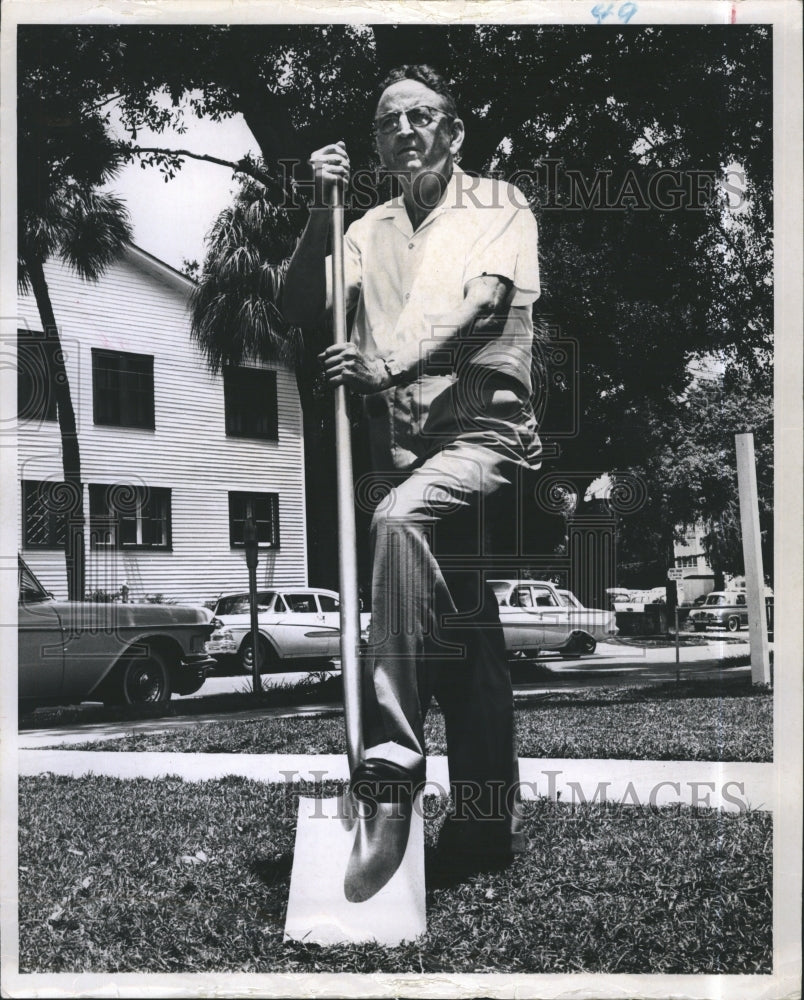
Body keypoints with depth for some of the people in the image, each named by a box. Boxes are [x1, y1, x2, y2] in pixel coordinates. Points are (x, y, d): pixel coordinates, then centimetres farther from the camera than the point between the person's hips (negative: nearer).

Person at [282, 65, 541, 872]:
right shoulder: (370, 231, 18)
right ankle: (486, 823, 18)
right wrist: (320, 210, -7)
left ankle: (394, 738, -35)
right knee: (462, 644, 9)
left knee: (398, 518, -36)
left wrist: (385, 362, -29)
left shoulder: (498, 208, 4)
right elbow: (300, 310, 6)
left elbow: (476, 304, -14)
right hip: (402, 443, 5)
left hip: (482, 432, -5)